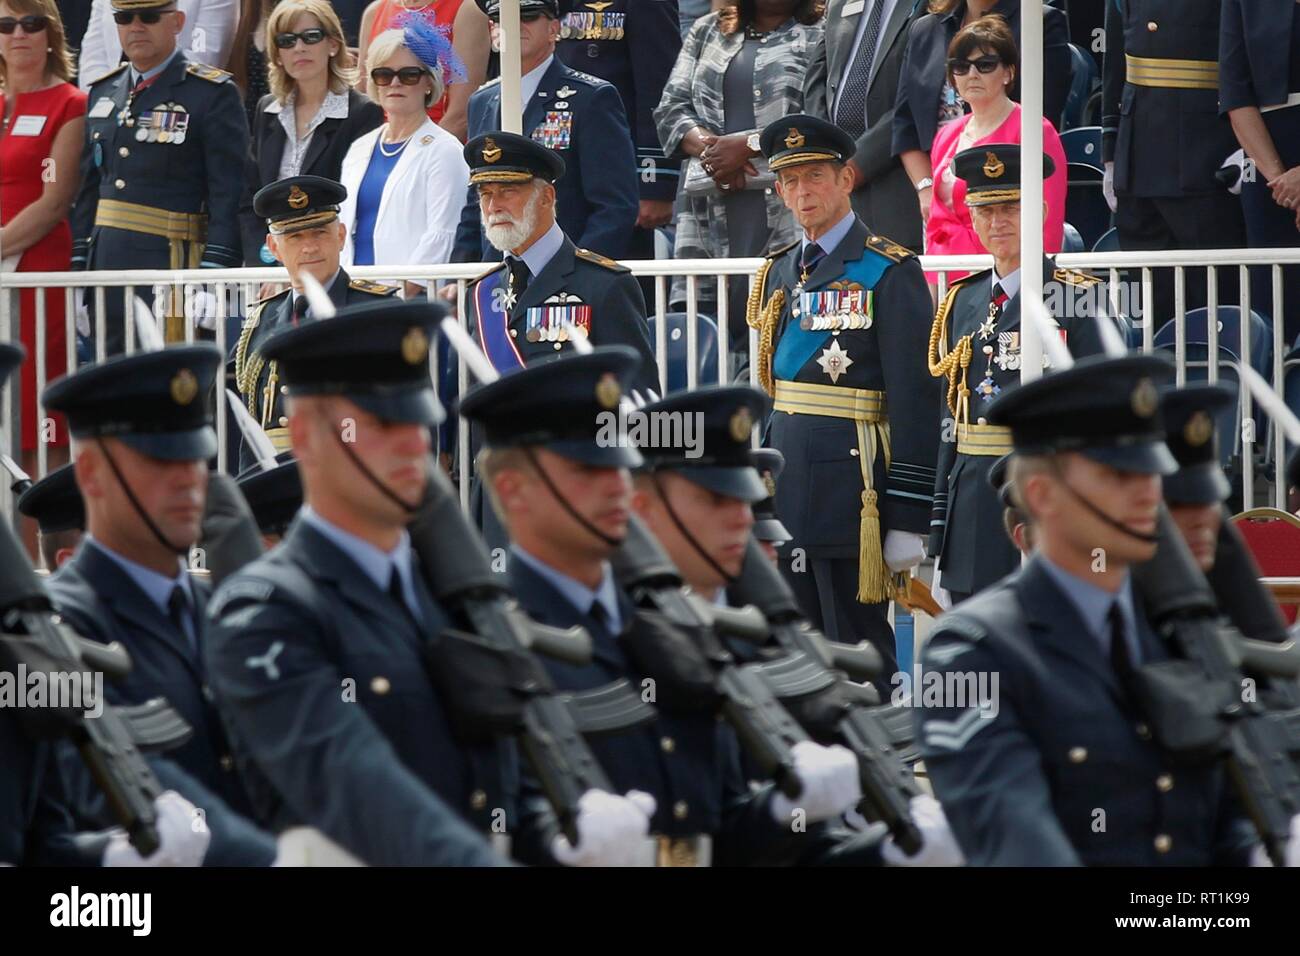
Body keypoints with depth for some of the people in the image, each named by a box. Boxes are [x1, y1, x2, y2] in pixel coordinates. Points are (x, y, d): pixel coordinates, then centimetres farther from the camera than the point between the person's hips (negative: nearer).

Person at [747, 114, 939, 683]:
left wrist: (908, 521, -14)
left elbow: (914, 403, -11)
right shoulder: (780, 272, 14)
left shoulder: (889, 273, -8)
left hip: (853, 489, -7)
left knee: (858, 649, -3)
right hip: (786, 491, 7)